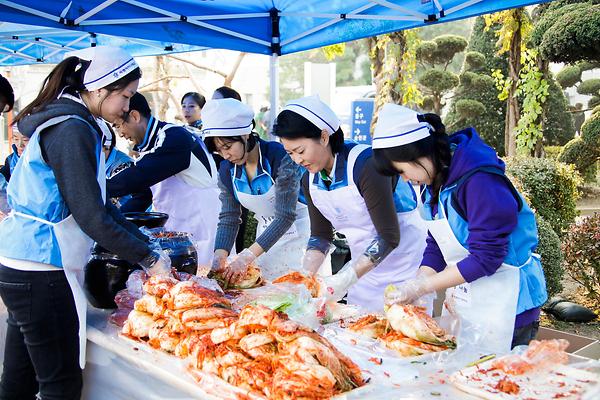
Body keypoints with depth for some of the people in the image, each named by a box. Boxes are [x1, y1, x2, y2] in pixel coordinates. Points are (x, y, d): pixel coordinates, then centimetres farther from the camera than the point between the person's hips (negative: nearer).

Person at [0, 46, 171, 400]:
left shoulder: (66, 124, 13)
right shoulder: (73, 130, -18)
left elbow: (99, 204, 15)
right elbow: (91, 217, -21)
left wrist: (145, 245, 10)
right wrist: (148, 258, -12)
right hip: (41, 275, -10)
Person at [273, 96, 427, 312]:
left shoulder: (365, 164, -25)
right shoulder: (310, 179, -3)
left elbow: (389, 237, -24)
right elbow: (320, 235, 5)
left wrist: (347, 278, -29)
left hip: (403, 259, -6)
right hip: (363, 264, 7)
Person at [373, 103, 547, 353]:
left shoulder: (479, 180, -24)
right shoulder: (436, 180, 4)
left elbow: (485, 258, -24)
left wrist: (422, 287, -20)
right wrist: (411, 290, -8)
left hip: (505, 303, -8)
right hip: (463, 299, 8)